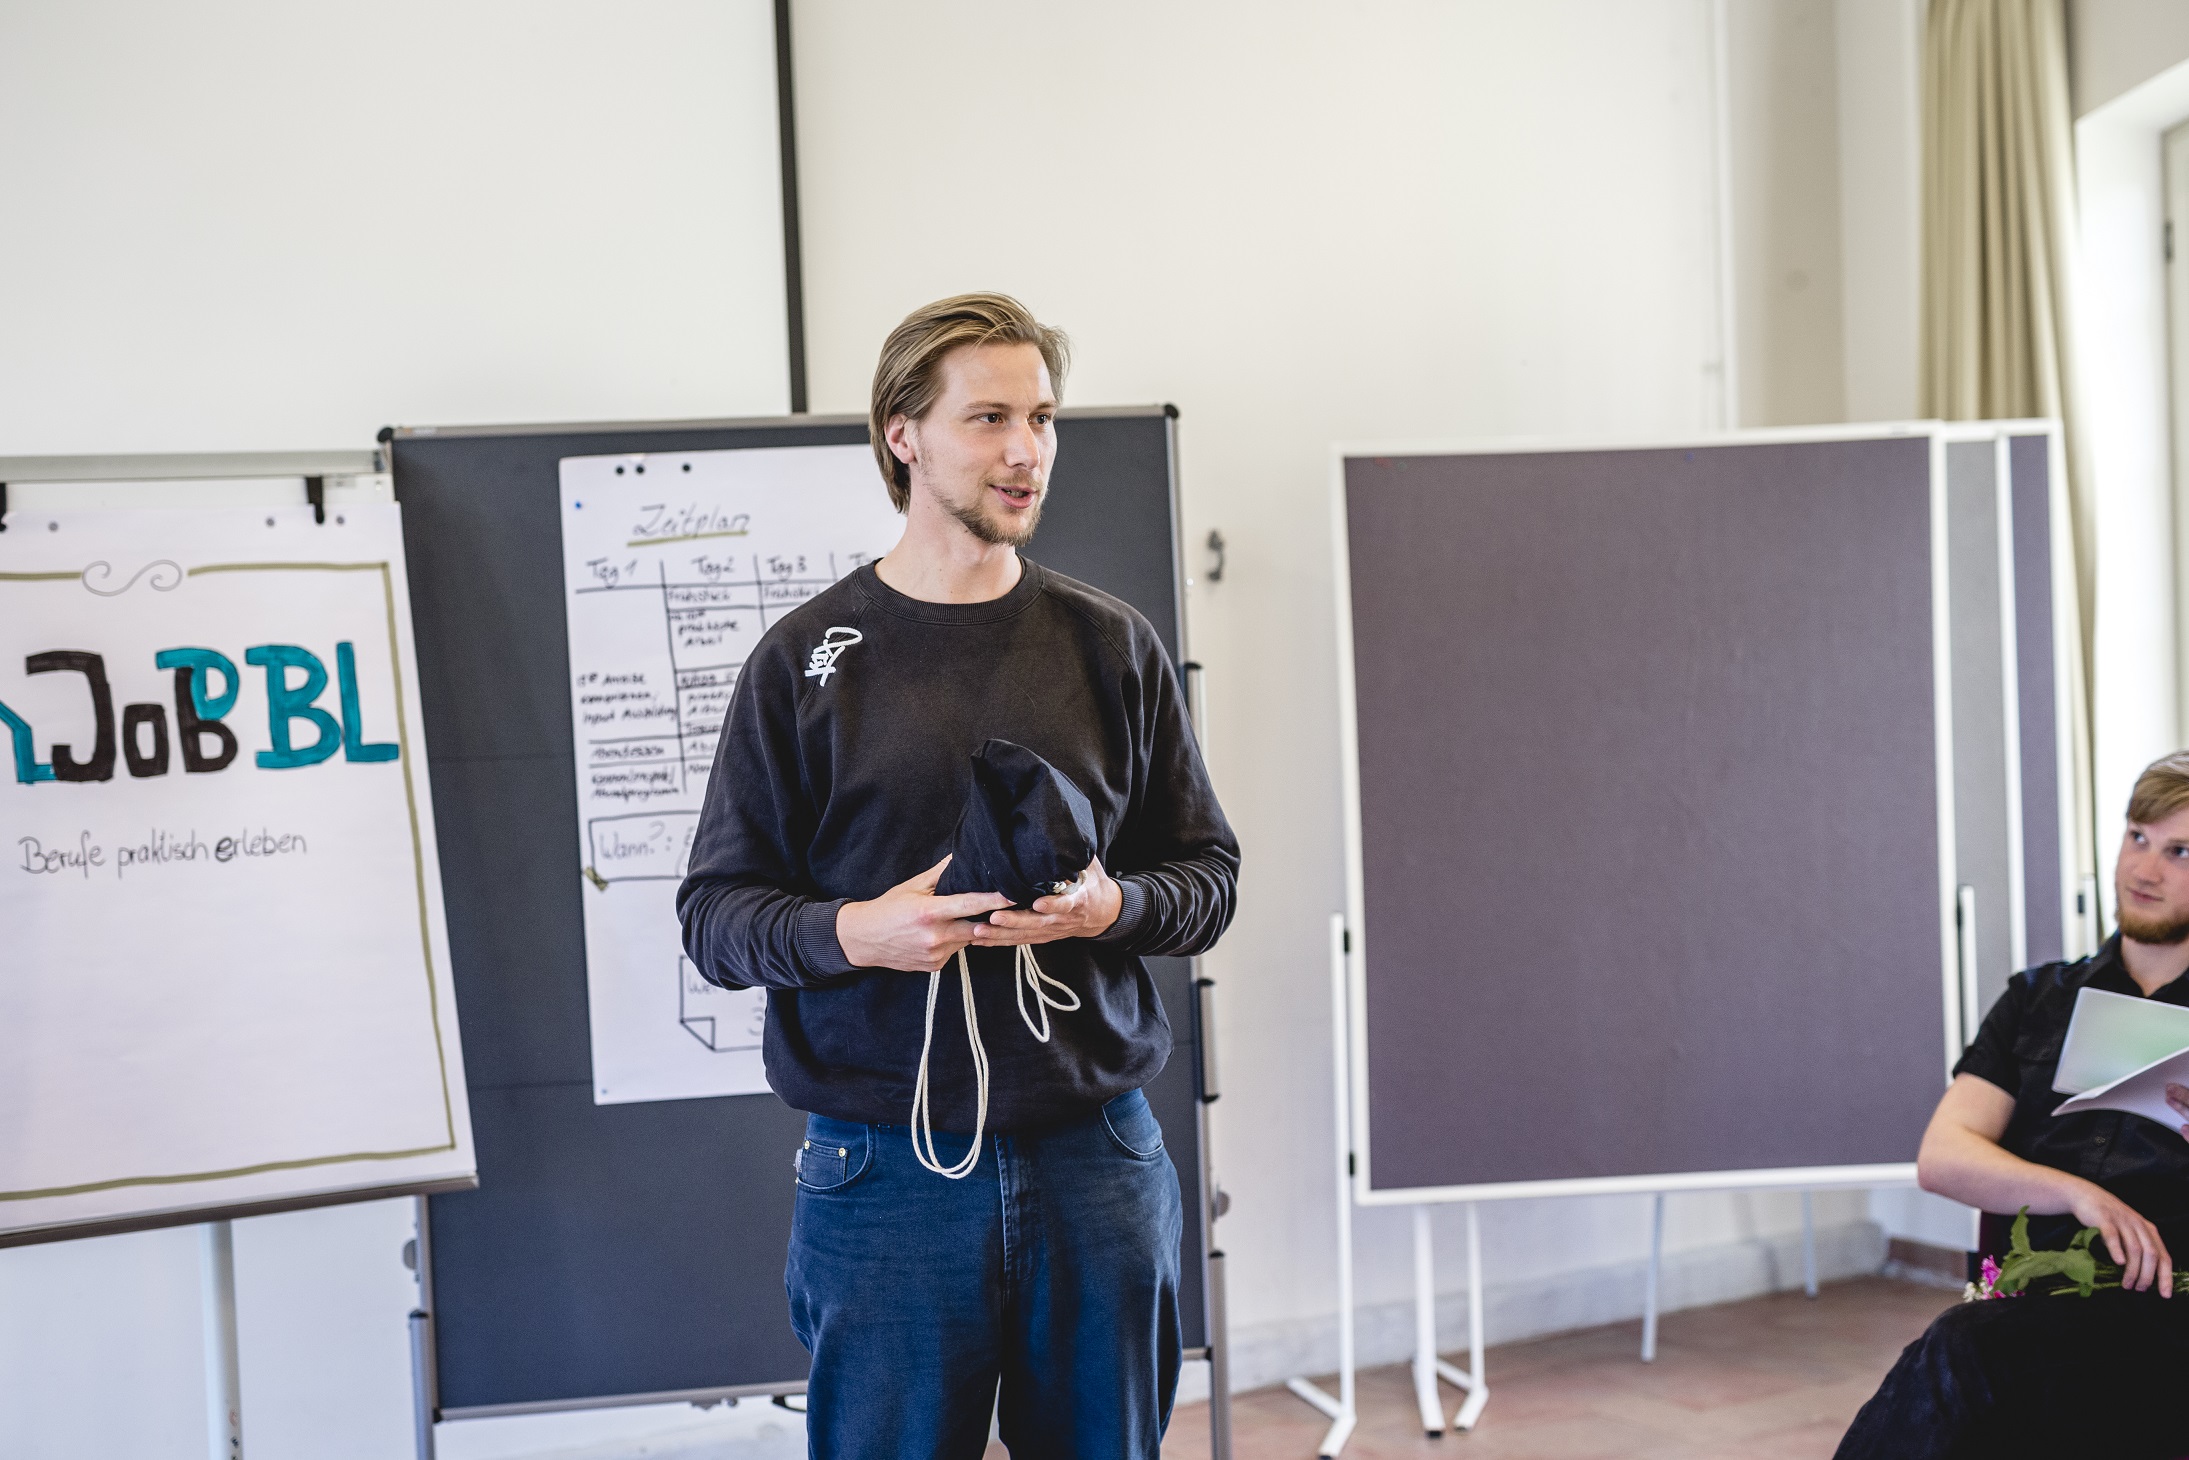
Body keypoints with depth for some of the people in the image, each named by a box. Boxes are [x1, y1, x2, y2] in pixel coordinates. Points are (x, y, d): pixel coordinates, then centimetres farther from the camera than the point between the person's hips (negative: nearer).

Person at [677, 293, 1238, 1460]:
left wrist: (1112, 906, -11)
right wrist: (850, 933, -19)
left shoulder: (1112, 647, 7)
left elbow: (1208, 871, 10)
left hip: (1095, 1156, 2)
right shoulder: (808, 659, 0)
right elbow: (713, 913, 1)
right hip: (884, 1175, -2)